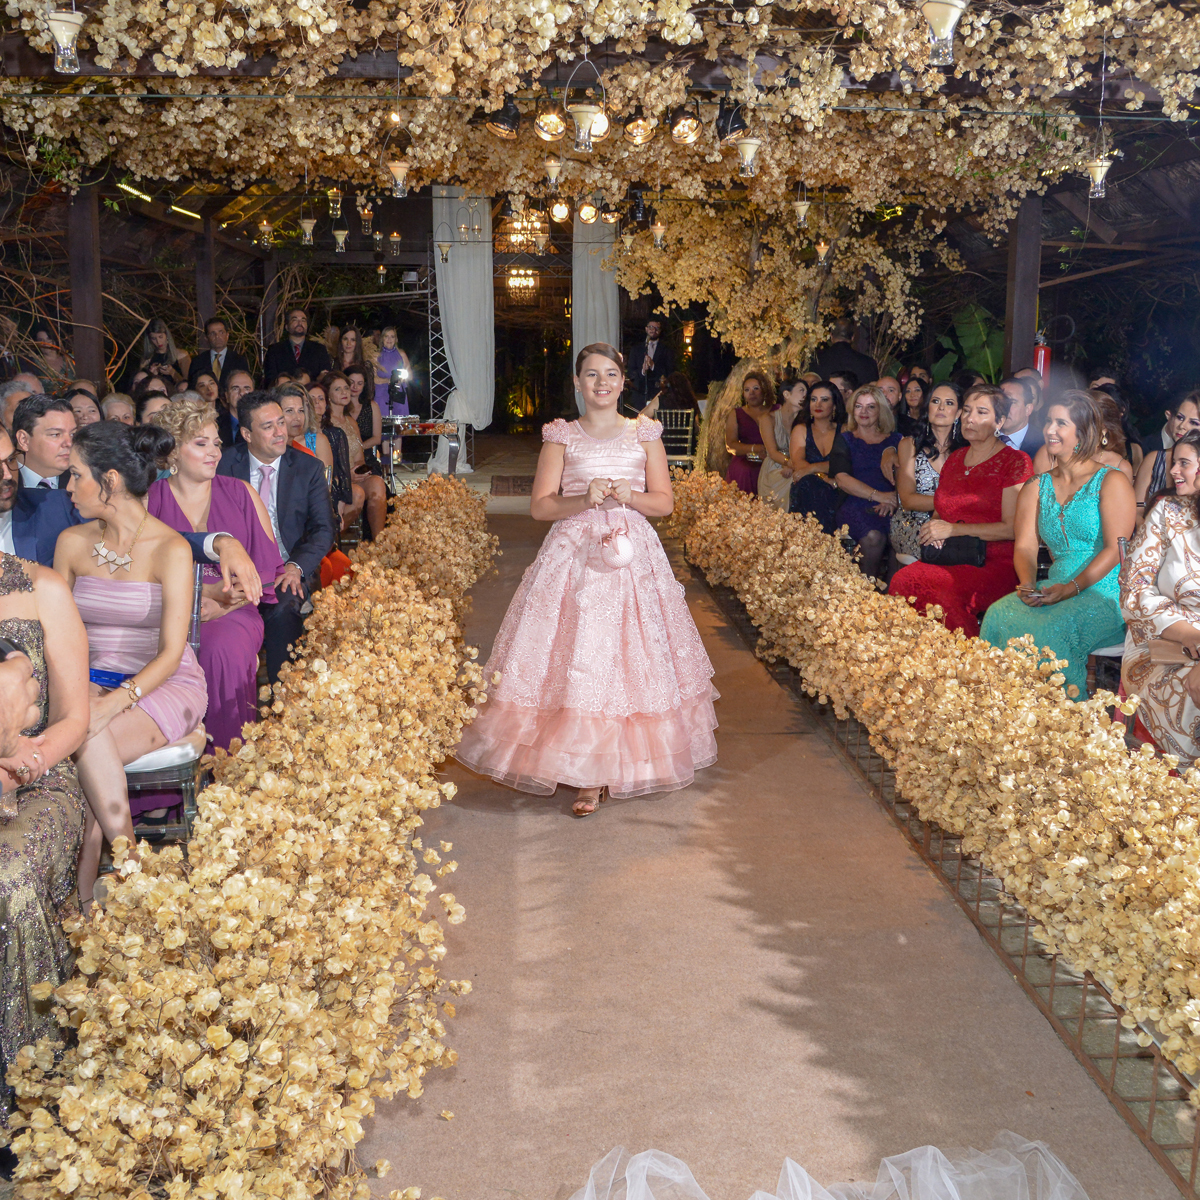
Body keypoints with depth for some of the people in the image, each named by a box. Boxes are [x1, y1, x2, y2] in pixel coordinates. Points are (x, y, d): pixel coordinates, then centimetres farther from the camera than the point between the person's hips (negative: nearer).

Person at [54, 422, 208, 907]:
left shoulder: (169, 549, -11)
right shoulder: (72, 542, 4)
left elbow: (170, 654, -14)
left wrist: (114, 702, -29)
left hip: (164, 685, -3)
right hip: (91, 679, 4)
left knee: (87, 741, -31)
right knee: (87, 742, -31)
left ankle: (86, 892, -18)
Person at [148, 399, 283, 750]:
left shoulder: (242, 494, 12)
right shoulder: (150, 500, 9)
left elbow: (267, 567, 6)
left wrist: (225, 603, -12)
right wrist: (208, 591, -15)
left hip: (233, 612, 0)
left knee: (222, 648, -33)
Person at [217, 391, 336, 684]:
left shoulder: (309, 468, 5)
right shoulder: (226, 464, 6)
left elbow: (323, 529, 1)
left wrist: (296, 566, -18)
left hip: (289, 571, 0)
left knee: (284, 608, -33)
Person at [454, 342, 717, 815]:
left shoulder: (645, 433, 10)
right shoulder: (561, 436, 7)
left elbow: (665, 501, 8)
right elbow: (540, 506, 1)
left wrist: (628, 496, -11)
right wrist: (584, 499, -15)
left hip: (633, 554, 1)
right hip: (574, 555, -1)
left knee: (631, 656, -3)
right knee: (575, 657, -7)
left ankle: (620, 762, 6)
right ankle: (590, 772, 2)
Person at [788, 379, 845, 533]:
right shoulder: (801, 430, 16)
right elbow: (798, 464, -2)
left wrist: (811, 468, -18)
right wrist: (828, 480, -17)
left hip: (836, 496, -1)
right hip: (805, 494, 1)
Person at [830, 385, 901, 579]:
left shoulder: (895, 441, 21)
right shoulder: (845, 441, 16)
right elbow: (841, 479, 0)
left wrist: (894, 498, -14)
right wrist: (878, 495, -14)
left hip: (890, 510, 1)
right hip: (855, 506, -1)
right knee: (873, 537, -34)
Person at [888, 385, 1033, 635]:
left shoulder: (1015, 461, -1)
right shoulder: (955, 459, 20)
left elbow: (1012, 528, -10)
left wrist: (954, 529, -12)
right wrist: (933, 530, 2)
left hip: (996, 565, -6)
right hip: (952, 558, 6)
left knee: (911, 581, -31)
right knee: (903, 579, -28)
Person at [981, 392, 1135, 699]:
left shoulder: (1111, 482, 1)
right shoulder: (1036, 487, 17)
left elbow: (1115, 548, -9)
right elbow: (1025, 546, 8)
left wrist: (1072, 587, -22)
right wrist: (1028, 585, -14)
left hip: (1105, 594, -5)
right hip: (1055, 590, 5)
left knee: (1051, 629, -35)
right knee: (1000, 615, -26)